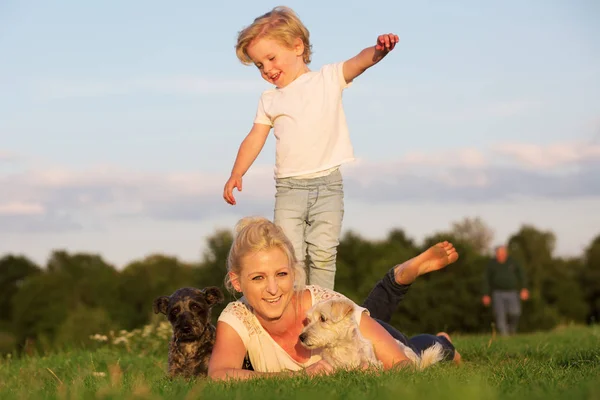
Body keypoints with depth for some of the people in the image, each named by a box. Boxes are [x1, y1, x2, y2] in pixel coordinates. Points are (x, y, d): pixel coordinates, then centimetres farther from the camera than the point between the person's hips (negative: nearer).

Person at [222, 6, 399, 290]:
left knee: (323, 252, -6)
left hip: (327, 183, -2)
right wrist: (236, 174, -2)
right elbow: (255, 139, 11)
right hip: (289, 187, 2)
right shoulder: (269, 100, 14)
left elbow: (358, 62, -12)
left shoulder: (329, 79, 4)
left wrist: (378, 49, -34)